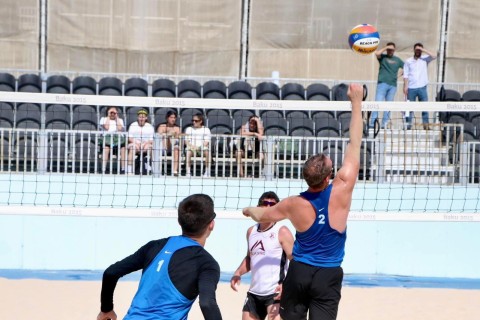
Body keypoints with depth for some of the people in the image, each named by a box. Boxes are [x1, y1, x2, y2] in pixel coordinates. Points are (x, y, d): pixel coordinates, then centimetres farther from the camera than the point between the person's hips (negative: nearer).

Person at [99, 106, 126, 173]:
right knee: (106, 147, -37)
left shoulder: (120, 120, 22)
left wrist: (117, 118, 8)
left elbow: (120, 128, 1)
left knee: (123, 145, -33)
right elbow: (106, 127, -4)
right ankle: (103, 170, -40)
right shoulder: (103, 119, 17)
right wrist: (108, 117, 6)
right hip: (106, 137, -2)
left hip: (118, 138, 2)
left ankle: (123, 169, -34)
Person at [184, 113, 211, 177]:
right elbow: (186, 141, 8)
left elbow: (206, 143, -1)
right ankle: (188, 172, -34)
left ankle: (207, 172, -29)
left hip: (202, 148, -1)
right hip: (191, 148, 1)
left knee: (207, 152, -35)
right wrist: (191, 146, -14)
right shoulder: (189, 129, 17)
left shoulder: (206, 130, 9)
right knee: (188, 152, -35)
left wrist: (198, 147, -19)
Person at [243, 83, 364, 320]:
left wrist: (249, 210, 36)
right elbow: (354, 145, -9)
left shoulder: (294, 204, -9)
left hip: (299, 271, 2)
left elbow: (263, 215, 12)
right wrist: (356, 101, -3)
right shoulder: (341, 191, -15)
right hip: (328, 275, -2)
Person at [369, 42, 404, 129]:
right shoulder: (383, 57, 6)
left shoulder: (397, 60, 16)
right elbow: (377, 53, -16)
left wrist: (399, 75, 10)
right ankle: (372, 123, -15)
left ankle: (384, 124, 8)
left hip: (393, 85, 4)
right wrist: (385, 48, -9)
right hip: (382, 83, -4)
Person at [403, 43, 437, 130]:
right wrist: (405, 86, -6)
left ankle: (426, 125, -1)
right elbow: (405, 75, 4)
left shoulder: (425, 59, 8)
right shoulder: (408, 61, 9)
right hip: (411, 88, 0)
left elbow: (434, 56, -10)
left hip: (422, 87, 0)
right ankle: (408, 124, 6)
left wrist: (423, 50, -9)